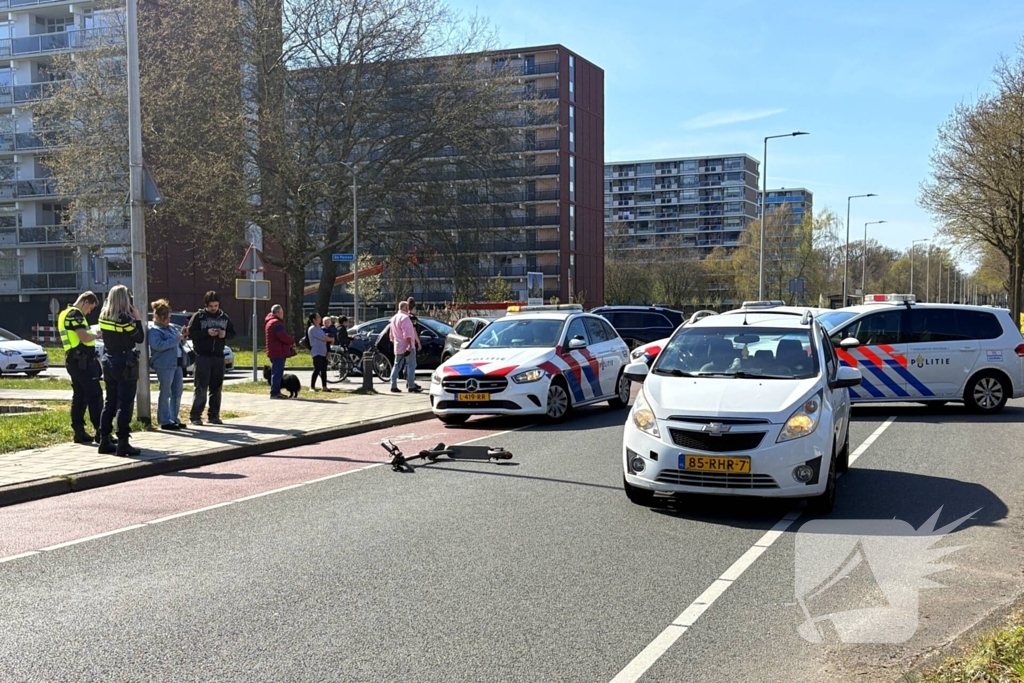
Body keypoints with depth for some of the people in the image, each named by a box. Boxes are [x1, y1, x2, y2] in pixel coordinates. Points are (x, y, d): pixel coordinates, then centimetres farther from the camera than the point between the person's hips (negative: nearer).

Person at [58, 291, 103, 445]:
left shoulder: (65, 314, 20)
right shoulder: (75, 314, -12)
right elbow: (84, 338, -22)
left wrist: (92, 335, 10)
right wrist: (97, 335, -5)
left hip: (73, 360, 10)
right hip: (82, 360, -10)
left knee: (79, 396, 11)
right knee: (95, 395, -9)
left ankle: (79, 432, 11)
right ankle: (100, 432, -10)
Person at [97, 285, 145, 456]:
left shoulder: (103, 316, 4)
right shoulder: (125, 318, -16)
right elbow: (140, 338, -10)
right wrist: (138, 319, -1)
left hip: (109, 362, 7)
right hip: (125, 364, -7)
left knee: (109, 402, 15)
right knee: (125, 403, -4)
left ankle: (104, 441, 18)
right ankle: (123, 444, -4)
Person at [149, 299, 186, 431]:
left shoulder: (170, 328, 20)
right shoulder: (154, 330, -7)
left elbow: (177, 342, 31)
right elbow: (158, 345, -22)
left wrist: (182, 336, 10)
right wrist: (175, 339, -18)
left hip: (176, 363, 9)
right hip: (164, 365, -9)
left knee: (177, 392, 11)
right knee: (165, 393, -4)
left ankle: (174, 418, 21)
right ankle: (165, 421, 2)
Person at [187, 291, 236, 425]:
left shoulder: (224, 317, 11)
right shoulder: (199, 316, -1)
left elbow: (232, 333, 15)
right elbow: (190, 333, -7)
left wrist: (225, 334, -7)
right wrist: (207, 333, -19)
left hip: (218, 357, 4)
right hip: (202, 356, -4)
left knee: (216, 387, 7)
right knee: (201, 387, -6)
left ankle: (214, 415, 14)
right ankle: (195, 416, -2)